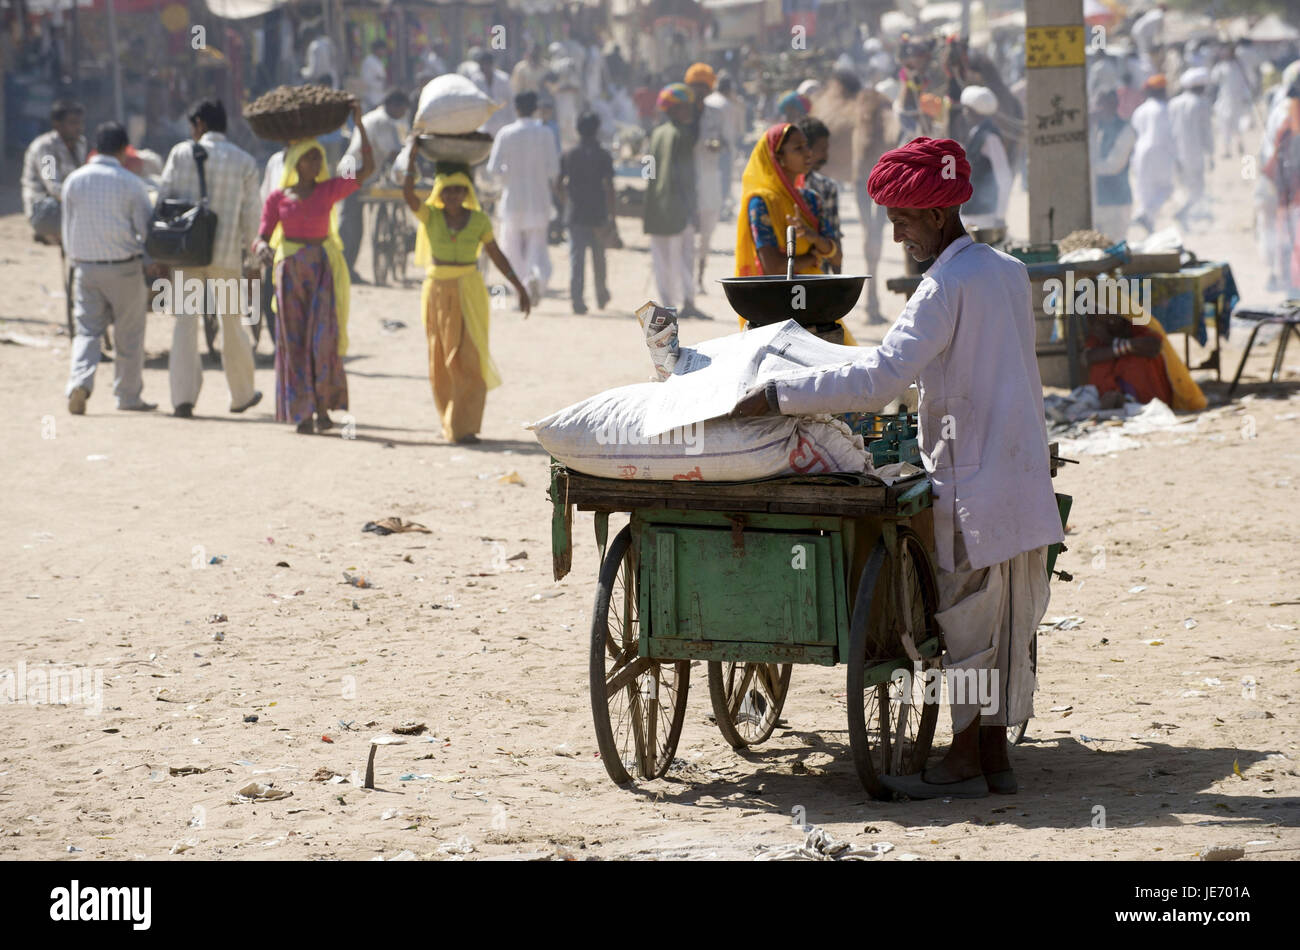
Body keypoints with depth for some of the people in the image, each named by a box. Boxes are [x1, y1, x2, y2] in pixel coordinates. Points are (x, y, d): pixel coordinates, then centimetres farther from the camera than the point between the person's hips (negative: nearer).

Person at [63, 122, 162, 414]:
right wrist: (153, 264, 11)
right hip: (124, 267, -3)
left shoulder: (74, 180, 3)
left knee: (87, 329, 5)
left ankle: (79, 382, -19)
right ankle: (129, 395, 17)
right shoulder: (131, 183, -8)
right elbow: (147, 228, -5)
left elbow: (68, 229, 8)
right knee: (129, 335, 10)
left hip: (85, 266, 3)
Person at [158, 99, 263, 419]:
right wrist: (251, 251, 16)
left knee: (185, 321, 1)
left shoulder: (182, 153, -1)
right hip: (226, 252, 1)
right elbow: (250, 214, 3)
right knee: (232, 324, 14)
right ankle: (241, 395, 26)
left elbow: (163, 197, -1)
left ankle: (183, 397, -8)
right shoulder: (245, 162, 2)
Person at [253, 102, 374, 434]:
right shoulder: (278, 198, 3)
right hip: (290, 270, 0)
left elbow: (367, 169, -3)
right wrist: (261, 248, -21)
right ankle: (301, 412, 4)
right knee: (295, 341, 0)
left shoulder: (329, 190, 4)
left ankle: (323, 406, 5)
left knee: (323, 339, -8)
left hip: (324, 269, 0)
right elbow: (262, 237, 4)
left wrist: (359, 124, -3)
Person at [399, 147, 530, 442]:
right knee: (441, 362, 6)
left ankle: (464, 426, -7)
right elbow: (407, 192, -16)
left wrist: (519, 287, 4)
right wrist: (412, 155, -9)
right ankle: (449, 423, 18)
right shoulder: (430, 217, -1)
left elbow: (497, 256, 6)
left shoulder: (479, 221, 0)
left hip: (469, 293, -1)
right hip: (438, 293, 1)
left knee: (469, 358, -8)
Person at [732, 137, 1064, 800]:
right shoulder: (1008, 271, 11)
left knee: (969, 617, -2)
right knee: (1001, 622, 11)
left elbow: (878, 379, -25)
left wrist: (778, 395, -24)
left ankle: (965, 764, 2)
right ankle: (994, 756, 14)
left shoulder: (947, 286, -16)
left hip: (975, 481, -9)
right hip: (1021, 469, 9)